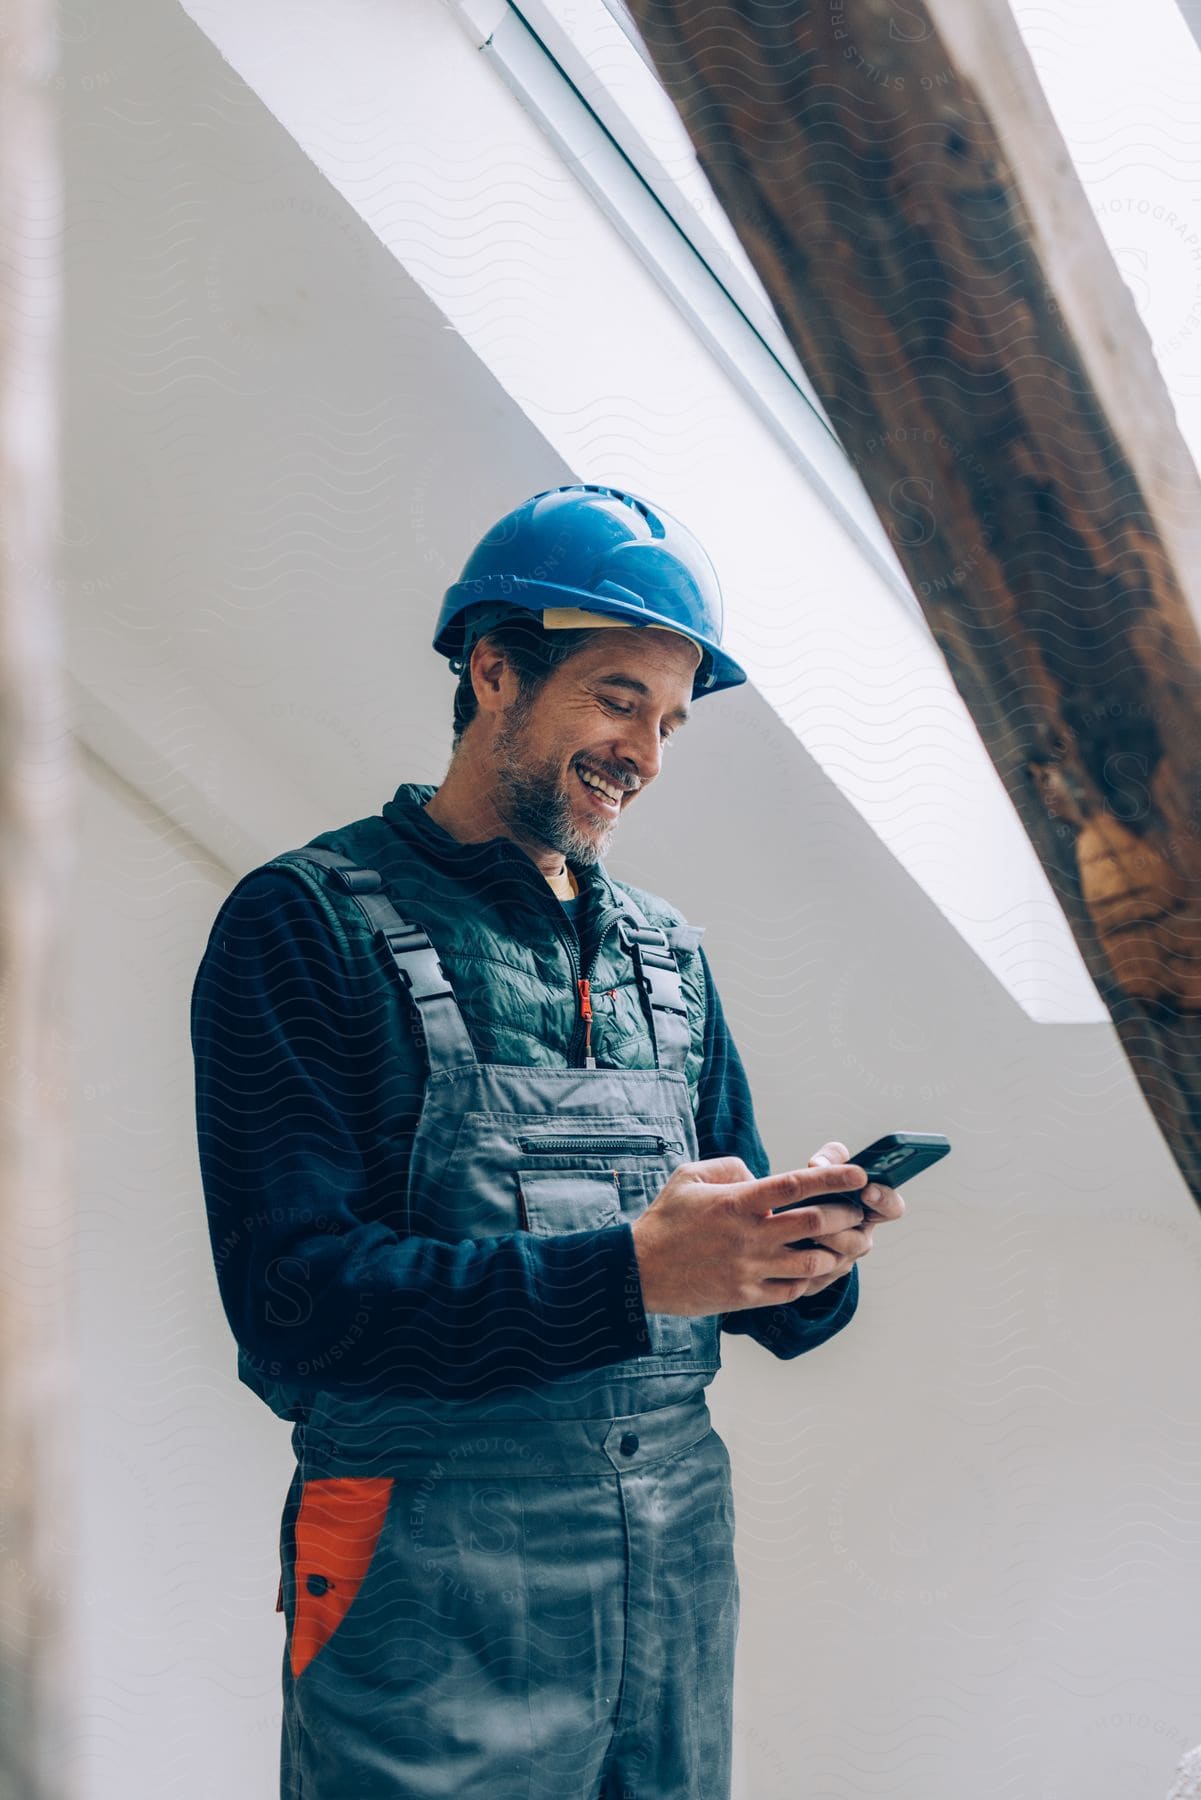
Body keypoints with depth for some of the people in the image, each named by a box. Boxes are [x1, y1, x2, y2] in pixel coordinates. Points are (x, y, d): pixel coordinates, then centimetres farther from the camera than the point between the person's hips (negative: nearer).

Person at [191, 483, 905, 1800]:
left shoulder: (667, 951, 13)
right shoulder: (310, 922, -5)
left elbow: (731, 1284, 14)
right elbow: (296, 1304, -15)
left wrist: (804, 1254, -10)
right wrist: (627, 1273, -23)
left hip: (679, 1553, 6)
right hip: (435, 1584, -5)